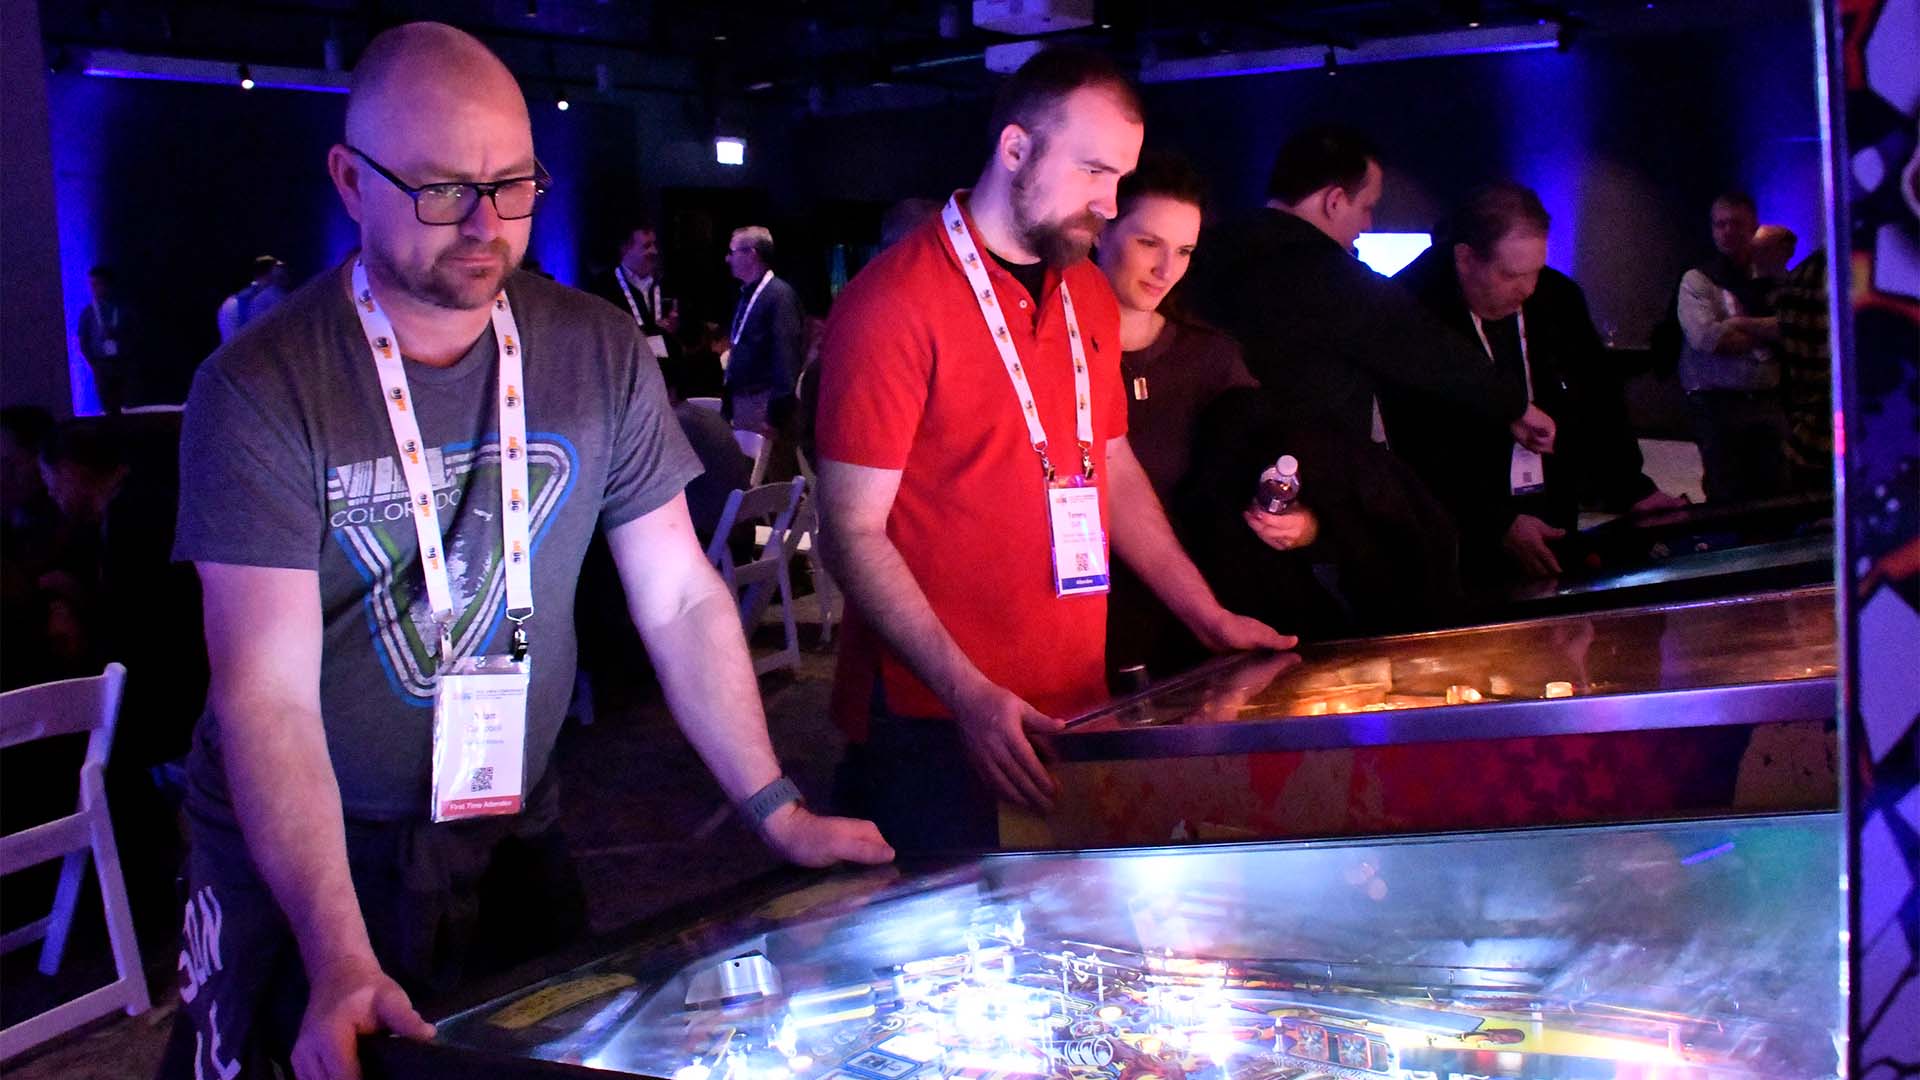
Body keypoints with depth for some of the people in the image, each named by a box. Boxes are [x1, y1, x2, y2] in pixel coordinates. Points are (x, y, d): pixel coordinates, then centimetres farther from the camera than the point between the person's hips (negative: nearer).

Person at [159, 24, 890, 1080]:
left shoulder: (600, 356, -5)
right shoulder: (261, 389, -16)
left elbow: (682, 602, -1)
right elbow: (267, 693, -22)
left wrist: (777, 812, -7)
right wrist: (340, 962, -31)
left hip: (514, 836, 3)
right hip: (296, 862, -3)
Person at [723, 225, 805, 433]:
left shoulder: (780, 295, -13)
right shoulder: (746, 294, 16)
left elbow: (786, 356, -19)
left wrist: (777, 413, -23)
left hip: (763, 405, -9)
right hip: (740, 399, 9)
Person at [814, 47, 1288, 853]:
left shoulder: (1088, 297, 10)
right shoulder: (895, 303, -14)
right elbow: (855, 535, -15)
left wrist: (1207, 618, 11)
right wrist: (969, 695, -23)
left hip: (1072, 710, 7)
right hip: (939, 726, -6)